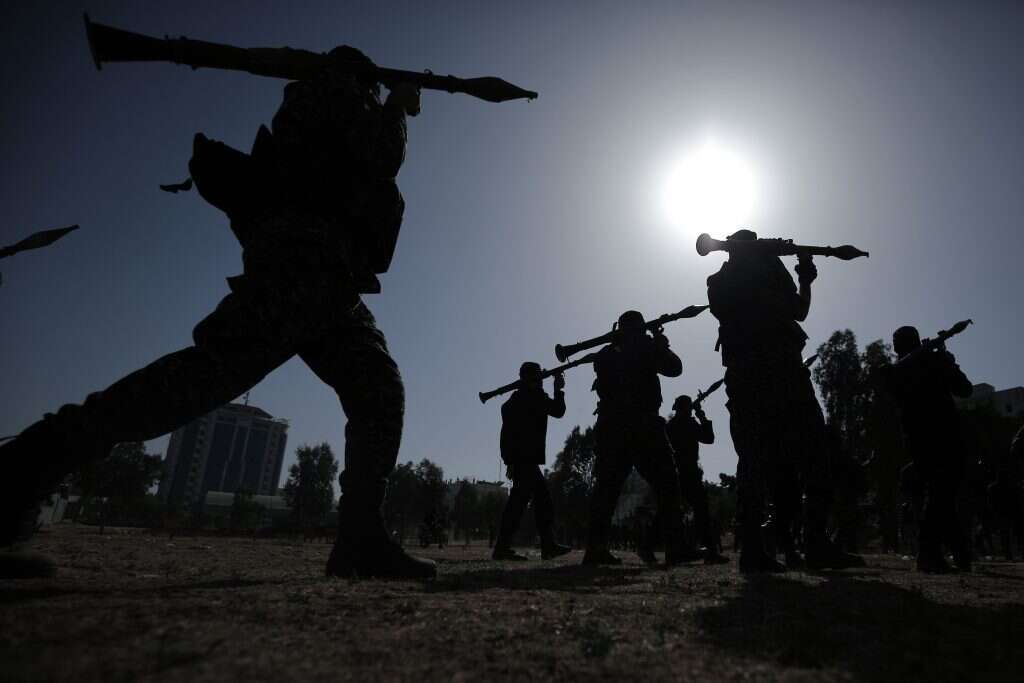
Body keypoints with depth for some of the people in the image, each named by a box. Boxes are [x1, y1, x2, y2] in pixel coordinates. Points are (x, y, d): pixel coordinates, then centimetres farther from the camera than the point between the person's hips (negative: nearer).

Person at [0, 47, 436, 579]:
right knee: (217, 366, -26)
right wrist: (397, 105, 19)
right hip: (304, 252, -10)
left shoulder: (333, 121, 39)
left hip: (329, 277, 10)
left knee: (381, 393, -2)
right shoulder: (333, 88, 14)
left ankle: (360, 539, -10)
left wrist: (397, 112, 38)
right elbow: (383, 157, 1)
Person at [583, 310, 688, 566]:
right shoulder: (645, 348, -2)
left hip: (611, 428, 4)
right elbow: (675, 368, 2)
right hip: (643, 426, -4)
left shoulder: (605, 355, 12)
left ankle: (596, 548, 0)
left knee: (606, 488, 5)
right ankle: (676, 549, -2)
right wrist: (661, 346, 17)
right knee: (667, 487, 4)